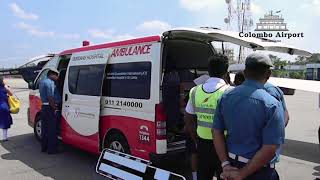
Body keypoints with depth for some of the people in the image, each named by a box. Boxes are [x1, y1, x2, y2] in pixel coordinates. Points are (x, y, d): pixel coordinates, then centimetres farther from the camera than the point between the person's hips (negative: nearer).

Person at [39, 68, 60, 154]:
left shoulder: (42, 81, 15)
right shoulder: (50, 82, -16)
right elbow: (50, 97, -23)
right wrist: (54, 107, -16)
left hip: (43, 107, 10)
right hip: (49, 108, -10)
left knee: (44, 128, 16)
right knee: (52, 130, -3)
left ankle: (44, 147, 25)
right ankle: (51, 149, 2)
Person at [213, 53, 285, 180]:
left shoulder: (226, 97, -6)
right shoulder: (272, 105, -19)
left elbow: (217, 132, -5)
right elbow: (270, 149, -22)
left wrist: (225, 164, -5)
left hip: (231, 164, 4)